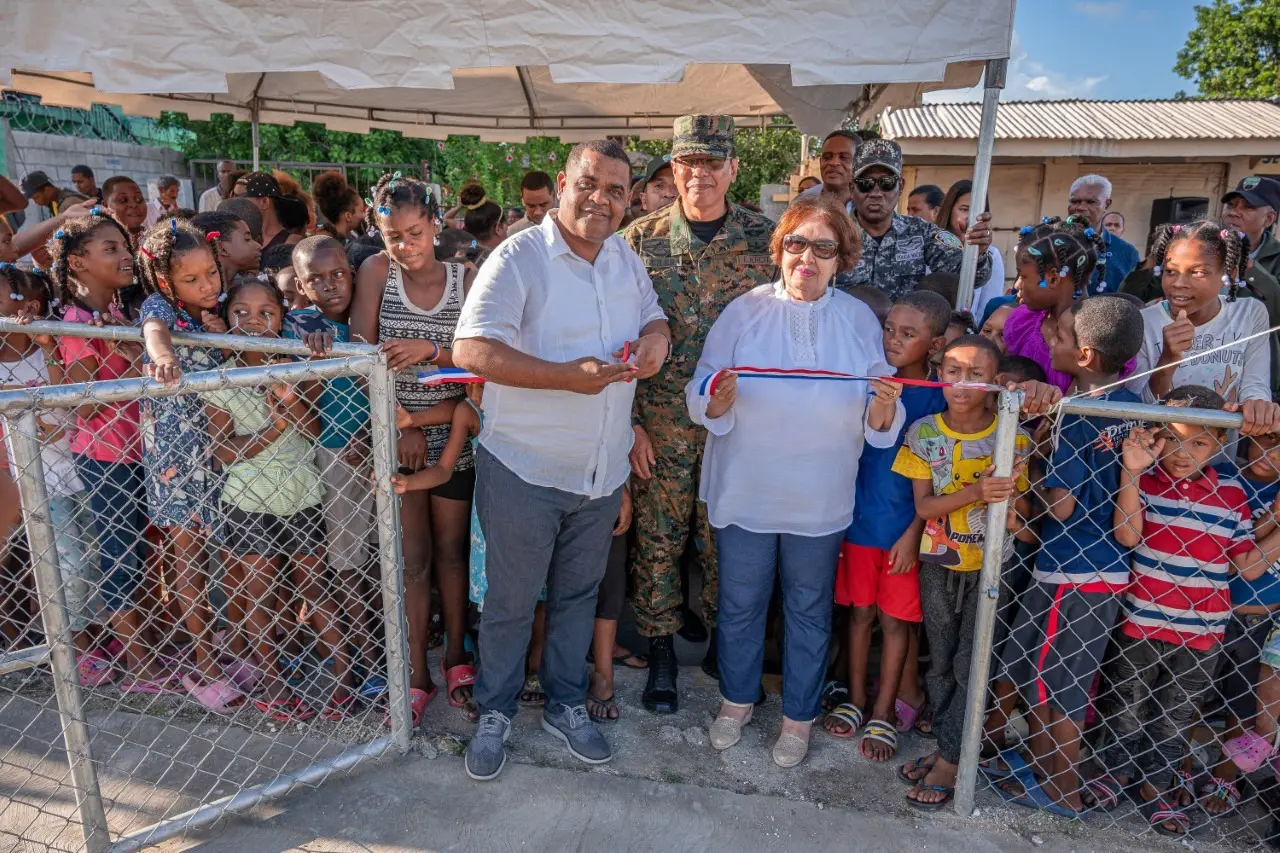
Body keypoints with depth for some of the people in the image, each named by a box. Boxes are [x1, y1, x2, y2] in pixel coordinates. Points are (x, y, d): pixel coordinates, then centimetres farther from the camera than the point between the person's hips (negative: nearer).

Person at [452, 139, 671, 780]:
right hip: (524, 468, -5)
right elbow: (471, 350, -22)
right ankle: (495, 713, 32)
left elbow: (652, 315, 24)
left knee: (578, 595, 19)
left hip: (602, 472, 6)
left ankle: (565, 705, 39)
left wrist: (656, 336, -2)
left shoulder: (627, 261, 8)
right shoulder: (520, 257, -13)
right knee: (510, 601, 10)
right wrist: (568, 377, -29)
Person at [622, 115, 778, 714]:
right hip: (659, 424, 0)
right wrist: (631, 422, -5)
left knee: (726, 544, 12)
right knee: (657, 543, 9)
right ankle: (661, 656, 28)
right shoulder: (641, 239, -1)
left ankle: (724, 647, 34)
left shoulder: (765, 238, 0)